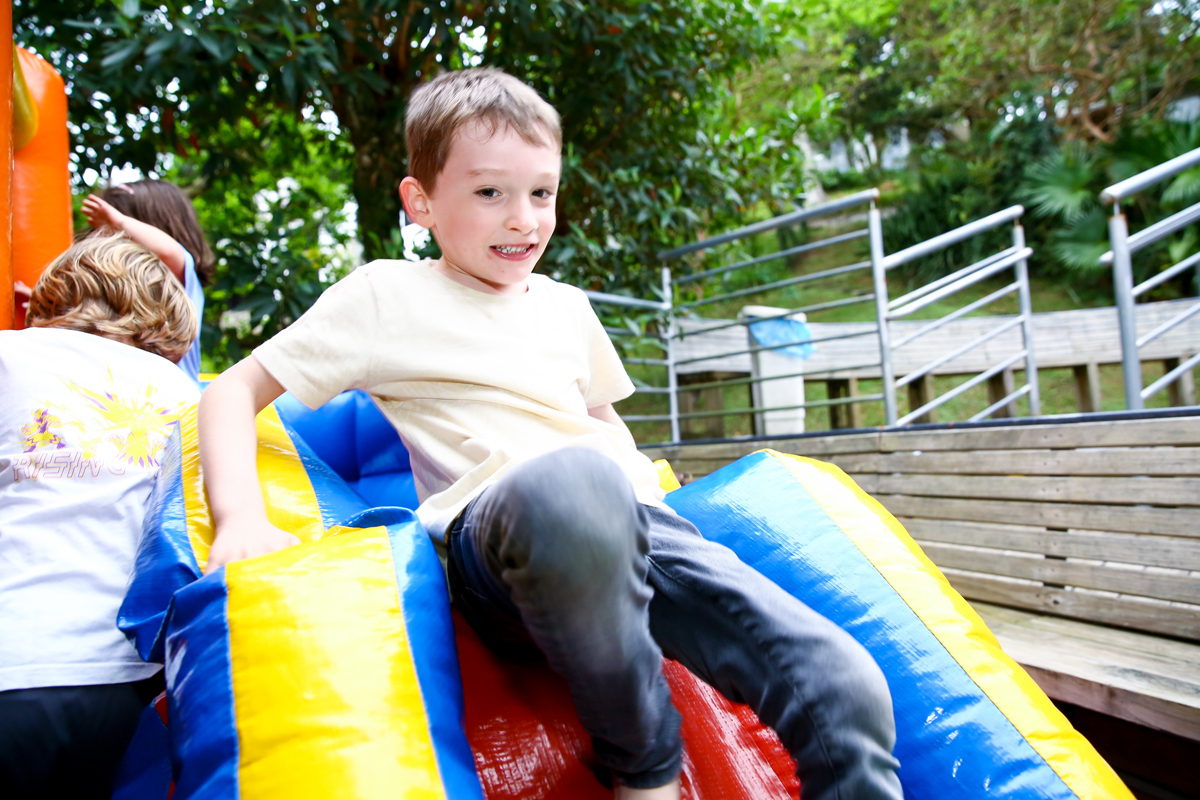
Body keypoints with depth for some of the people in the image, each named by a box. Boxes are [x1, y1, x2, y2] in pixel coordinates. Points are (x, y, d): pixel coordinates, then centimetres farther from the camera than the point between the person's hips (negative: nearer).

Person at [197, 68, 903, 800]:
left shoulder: (566, 307, 25)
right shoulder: (385, 296, 10)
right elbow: (237, 389, 9)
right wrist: (243, 521, -9)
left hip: (633, 522, 5)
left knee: (849, 692, -21)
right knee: (573, 479, -43)